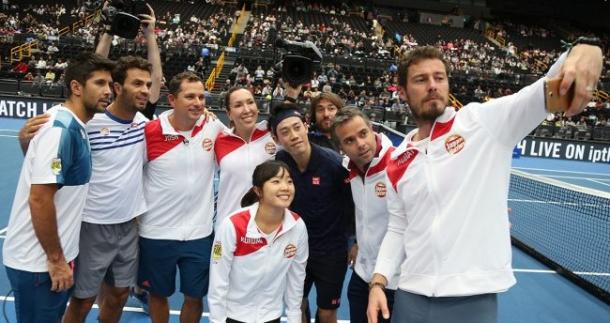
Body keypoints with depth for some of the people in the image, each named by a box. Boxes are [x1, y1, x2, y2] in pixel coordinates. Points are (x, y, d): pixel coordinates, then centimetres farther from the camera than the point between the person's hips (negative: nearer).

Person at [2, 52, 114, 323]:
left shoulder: (74, 126, 6)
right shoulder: (60, 128, -21)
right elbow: (39, 199, -24)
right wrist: (56, 259, -17)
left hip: (54, 256, 8)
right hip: (38, 262, -8)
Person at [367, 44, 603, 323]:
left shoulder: (483, 120, -4)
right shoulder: (397, 163, 7)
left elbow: (549, 89, -16)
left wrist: (583, 52, -37)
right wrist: (378, 281, 2)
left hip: (473, 300, -3)